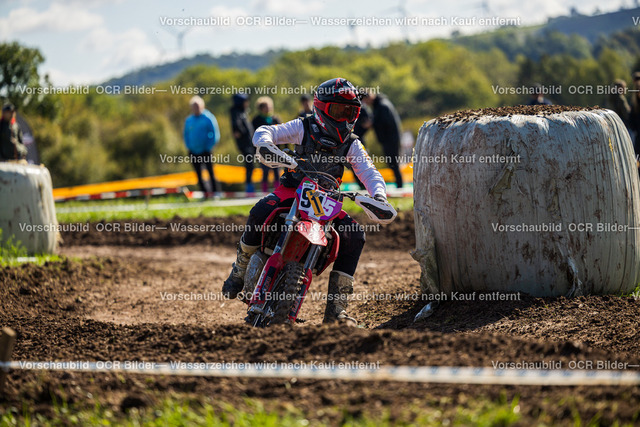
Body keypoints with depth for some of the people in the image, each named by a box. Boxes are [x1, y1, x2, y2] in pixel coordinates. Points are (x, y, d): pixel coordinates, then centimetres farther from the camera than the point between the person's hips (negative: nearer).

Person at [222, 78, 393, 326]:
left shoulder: (352, 144, 5)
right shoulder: (304, 128, -3)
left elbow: (369, 173, -4)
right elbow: (263, 133, -11)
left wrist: (379, 196, -27)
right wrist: (267, 148, -37)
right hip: (292, 190, -3)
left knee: (355, 235, -20)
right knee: (260, 212, -34)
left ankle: (335, 308, -18)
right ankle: (239, 270, -10)